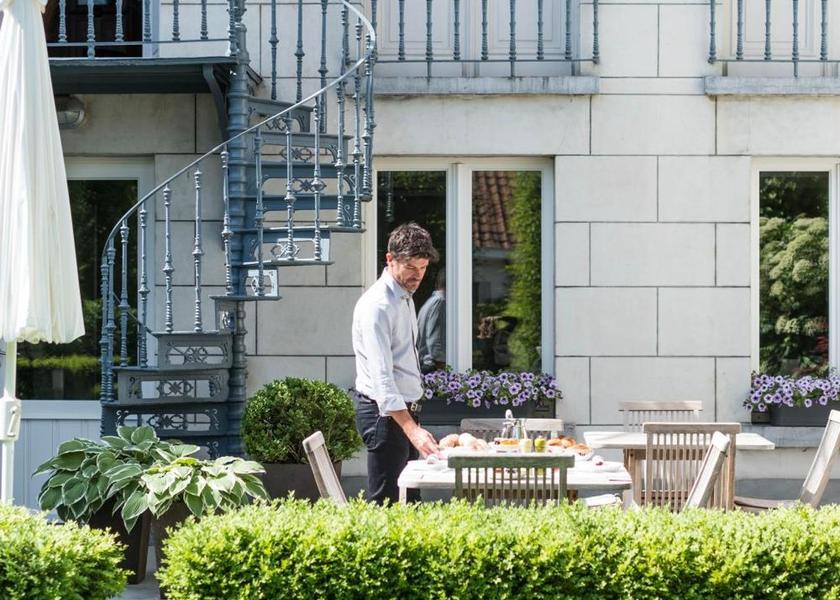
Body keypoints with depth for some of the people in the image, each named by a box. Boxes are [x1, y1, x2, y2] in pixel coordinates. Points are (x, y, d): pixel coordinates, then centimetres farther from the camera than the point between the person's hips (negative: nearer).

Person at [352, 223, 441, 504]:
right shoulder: (377, 305, -18)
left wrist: (413, 420, 19)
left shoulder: (405, 298, 14)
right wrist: (412, 429, -36)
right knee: (386, 502, -11)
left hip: (405, 411, 10)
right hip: (384, 413, -10)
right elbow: (381, 377, -27)